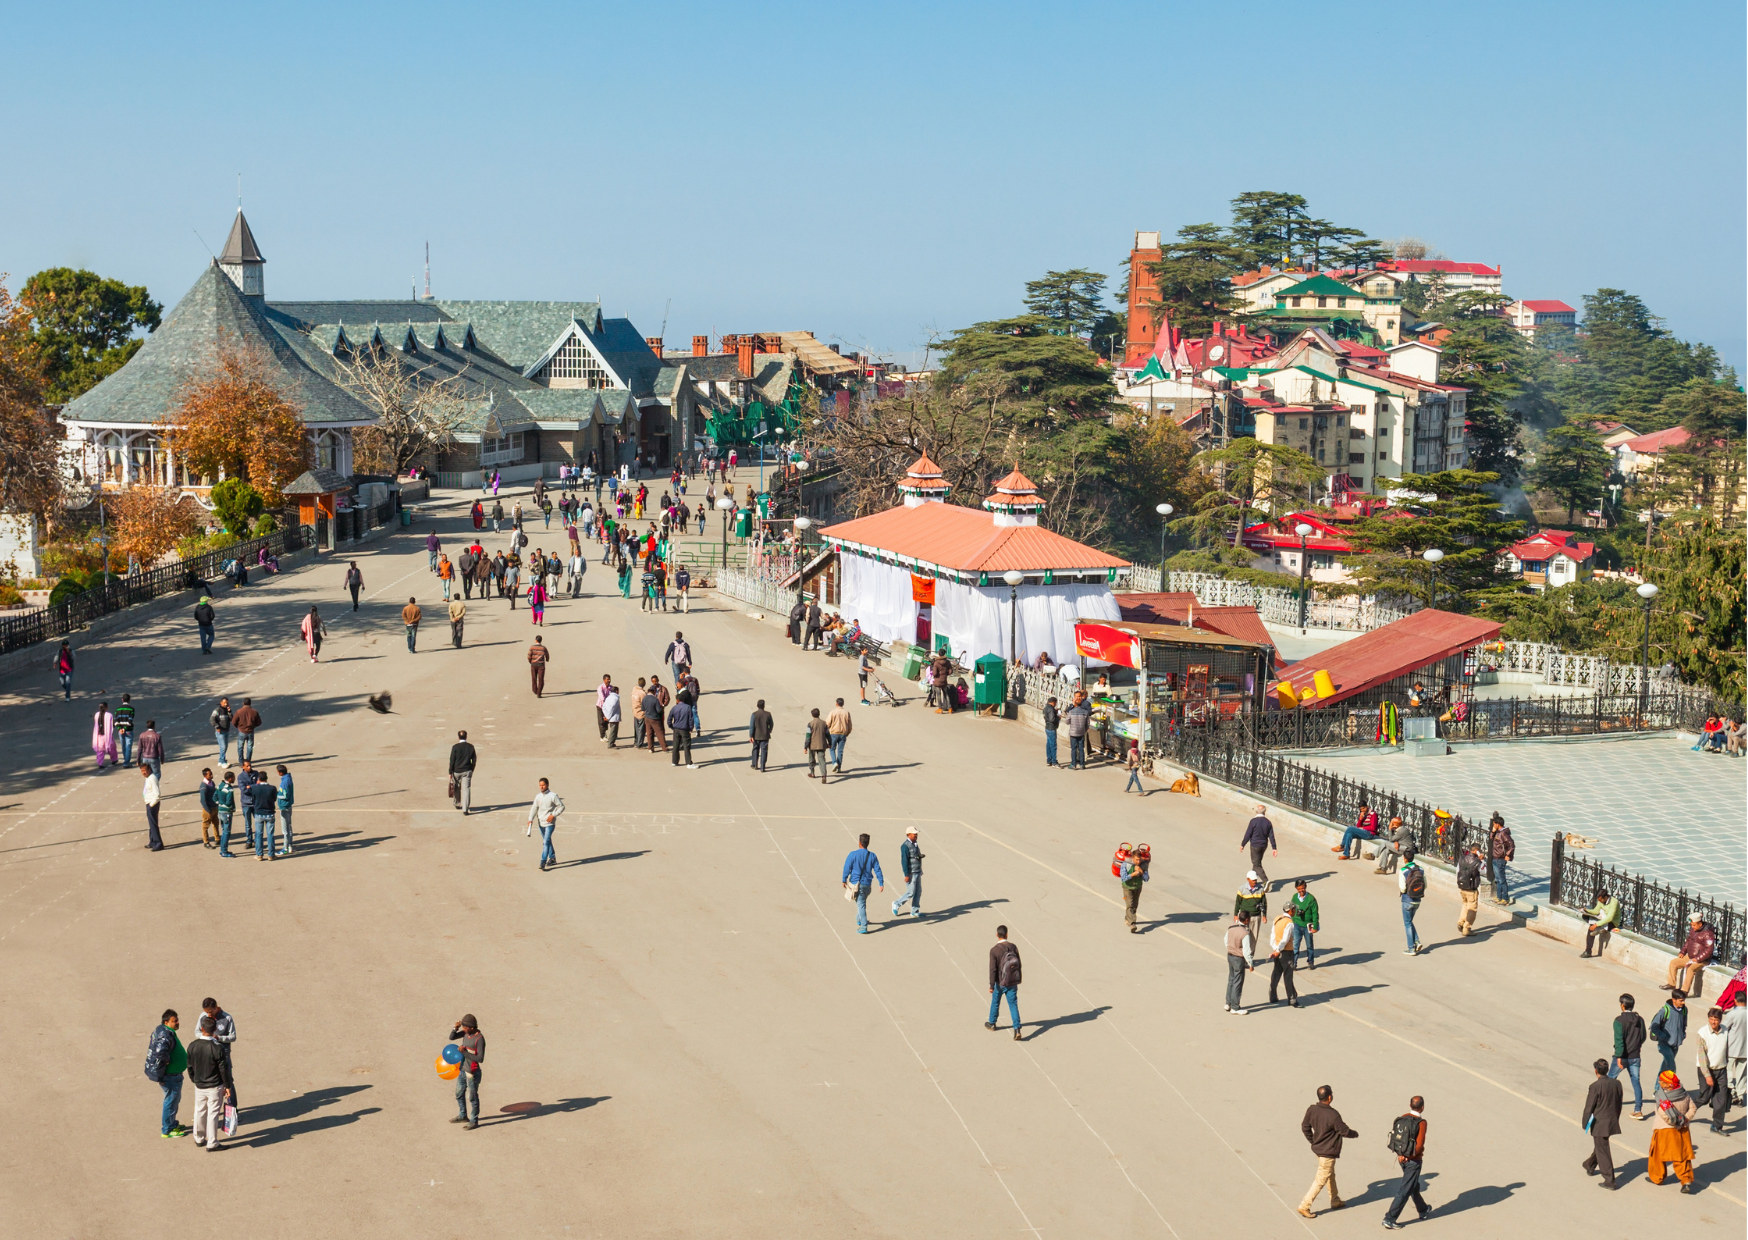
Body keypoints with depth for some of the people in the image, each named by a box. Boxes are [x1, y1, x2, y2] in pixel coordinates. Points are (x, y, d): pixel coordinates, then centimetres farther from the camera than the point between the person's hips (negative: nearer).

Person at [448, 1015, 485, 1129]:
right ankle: (463, 1116, 40)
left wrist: (465, 1052, -27)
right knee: (459, 1094, 22)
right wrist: (456, 1027, -16)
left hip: (472, 1073, -8)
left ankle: (474, 1121, 21)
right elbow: (451, 1037, 2)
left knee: (472, 1097, 6)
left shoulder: (480, 1039, -24)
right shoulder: (467, 1032, -2)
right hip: (462, 1069, 8)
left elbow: (480, 1059, -24)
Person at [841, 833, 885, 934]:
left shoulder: (853, 854, -12)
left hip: (856, 883, -4)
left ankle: (863, 927, -10)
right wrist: (881, 883, 2)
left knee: (861, 904, -3)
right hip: (867, 884, 4)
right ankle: (859, 920, 42)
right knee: (862, 902, 26)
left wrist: (844, 880, 4)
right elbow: (877, 870, -2)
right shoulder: (872, 856, -2)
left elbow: (847, 868, -9)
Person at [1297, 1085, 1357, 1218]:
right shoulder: (1333, 1115, -27)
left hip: (1318, 1148, 8)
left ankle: (1335, 1201, 42)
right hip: (1328, 1152, -8)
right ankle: (1304, 1206, 2)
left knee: (1331, 1176, 26)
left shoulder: (1311, 1110, -8)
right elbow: (1344, 1131, -15)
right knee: (1321, 1180, 1)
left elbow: (1305, 1127, 5)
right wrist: (1355, 1134, 7)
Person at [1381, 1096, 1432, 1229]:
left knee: (1414, 1186, 26)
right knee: (1405, 1190, -1)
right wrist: (1409, 1156, -9)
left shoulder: (1402, 1118, 0)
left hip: (1402, 1159, 7)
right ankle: (1389, 1219, -4)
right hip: (1413, 1161, -7)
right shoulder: (1421, 1122, -20)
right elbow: (1419, 1145, -23)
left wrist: (1401, 1154, -6)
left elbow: (1394, 1137, 1)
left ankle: (1423, 1210, 46)